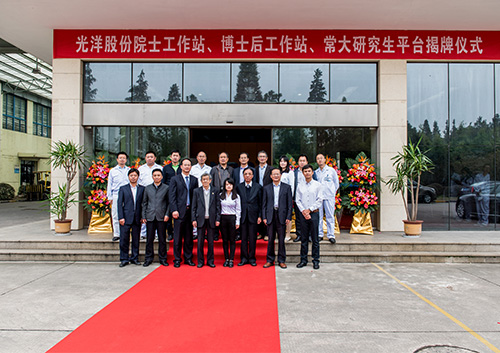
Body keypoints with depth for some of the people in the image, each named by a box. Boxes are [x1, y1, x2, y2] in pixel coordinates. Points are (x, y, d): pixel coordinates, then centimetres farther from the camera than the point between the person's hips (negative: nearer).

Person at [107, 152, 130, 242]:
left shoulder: (129, 171, 11)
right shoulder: (112, 171, 11)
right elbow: (109, 185, 12)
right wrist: (110, 197, 5)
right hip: (116, 195, 1)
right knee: (115, 215, 1)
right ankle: (116, 234, 9)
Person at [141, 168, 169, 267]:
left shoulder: (166, 188, 4)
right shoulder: (147, 188, 10)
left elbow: (169, 202, 4)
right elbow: (144, 203, 12)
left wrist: (167, 214, -6)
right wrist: (143, 216, 5)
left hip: (161, 217, -2)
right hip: (150, 217, 2)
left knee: (162, 239, 4)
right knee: (149, 239, 6)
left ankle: (162, 258, 15)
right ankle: (148, 258, 18)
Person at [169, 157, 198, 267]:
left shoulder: (194, 180, 12)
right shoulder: (175, 179, 4)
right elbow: (172, 196, -1)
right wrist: (174, 210, -11)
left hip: (190, 211, 3)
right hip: (179, 211, -2)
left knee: (189, 237, 9)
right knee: (178, 237, 2)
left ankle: (188, 258, 19)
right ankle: (177, 259, 13)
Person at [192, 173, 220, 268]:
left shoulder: (215, 191, 5)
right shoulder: (196, 191, 5)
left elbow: (218, 206, 4)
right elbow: (194, 207, 4)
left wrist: (218, 219, -2)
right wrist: (193, 219, -3)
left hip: (211, 220, 0)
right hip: (200, 219, 0)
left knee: (211, 241, 6)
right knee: (200, 241, 4)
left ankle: (210, 261, 17)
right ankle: (200, 261, 15)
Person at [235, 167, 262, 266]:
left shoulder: (258, 187, 3)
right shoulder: (239, 187, 6)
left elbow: (260, 203, 4)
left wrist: (260, 216, -2)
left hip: (253, 215, -1)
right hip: (242, 215, 1)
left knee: (252, 238, 4)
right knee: (243, 238, 6)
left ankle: (252, 258, 16)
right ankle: (244, 258, 16)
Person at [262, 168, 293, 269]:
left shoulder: (287, 187, 5)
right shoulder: (266, 188, 9)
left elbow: (290, 203, 2)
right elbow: (264, 204, 8)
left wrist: (288, 217, -5)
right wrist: (264, 217, 0)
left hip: (282, 216, -1)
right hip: (270, 216, 1)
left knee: (281, 239, 4)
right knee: (270, 239, 5)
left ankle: (282, 260, 14)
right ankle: (270, 260, 15)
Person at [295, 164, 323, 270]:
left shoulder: (318, 185, 2)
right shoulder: (300, 186, 9)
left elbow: (319, 200, -3)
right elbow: (297, 200, 6)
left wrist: (309, 210, -9)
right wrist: (303, 211, -8)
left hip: (314, 213, -2)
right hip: (303, 214, 2)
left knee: (315, 239, 1)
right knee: (304, 238, 7)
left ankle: (316, 261, 9)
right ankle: (303, 260, 15)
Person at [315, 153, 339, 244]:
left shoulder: (331, 170, 7)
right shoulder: (315, 172, 12)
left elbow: (336, 183, 12)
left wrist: (332, 193, 6)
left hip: (329, 196, -2)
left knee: (330, 216, -2)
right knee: (318, 216, 2)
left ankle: (331, 235, 3)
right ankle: (319, 234, 10)